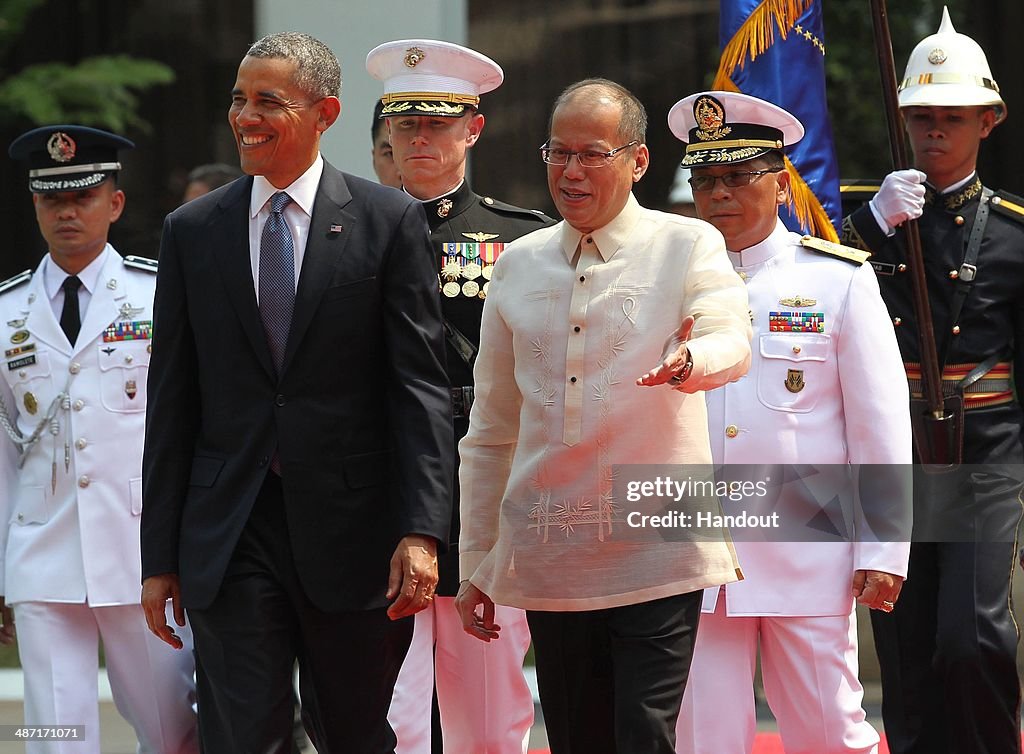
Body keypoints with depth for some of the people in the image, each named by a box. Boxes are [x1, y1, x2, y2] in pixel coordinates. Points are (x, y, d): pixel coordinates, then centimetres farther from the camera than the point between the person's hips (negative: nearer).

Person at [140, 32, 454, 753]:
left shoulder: (389, 221, 0)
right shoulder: (192, 232, 8)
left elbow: (421, 387, -4)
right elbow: (172, 402, 9)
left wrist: (422, 532, -14)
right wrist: (160, 556, 5)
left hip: (352, 529, -1)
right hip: (229, 533, 1)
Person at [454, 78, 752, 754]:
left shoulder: (688, 247, 1)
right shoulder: (519, 265, 12)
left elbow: (731, 341, -19)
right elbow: (490, 431, 17)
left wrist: (693, 361, -43)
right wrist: (475, 564, 15)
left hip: (657, 555, -4)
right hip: (549, 562, 4)